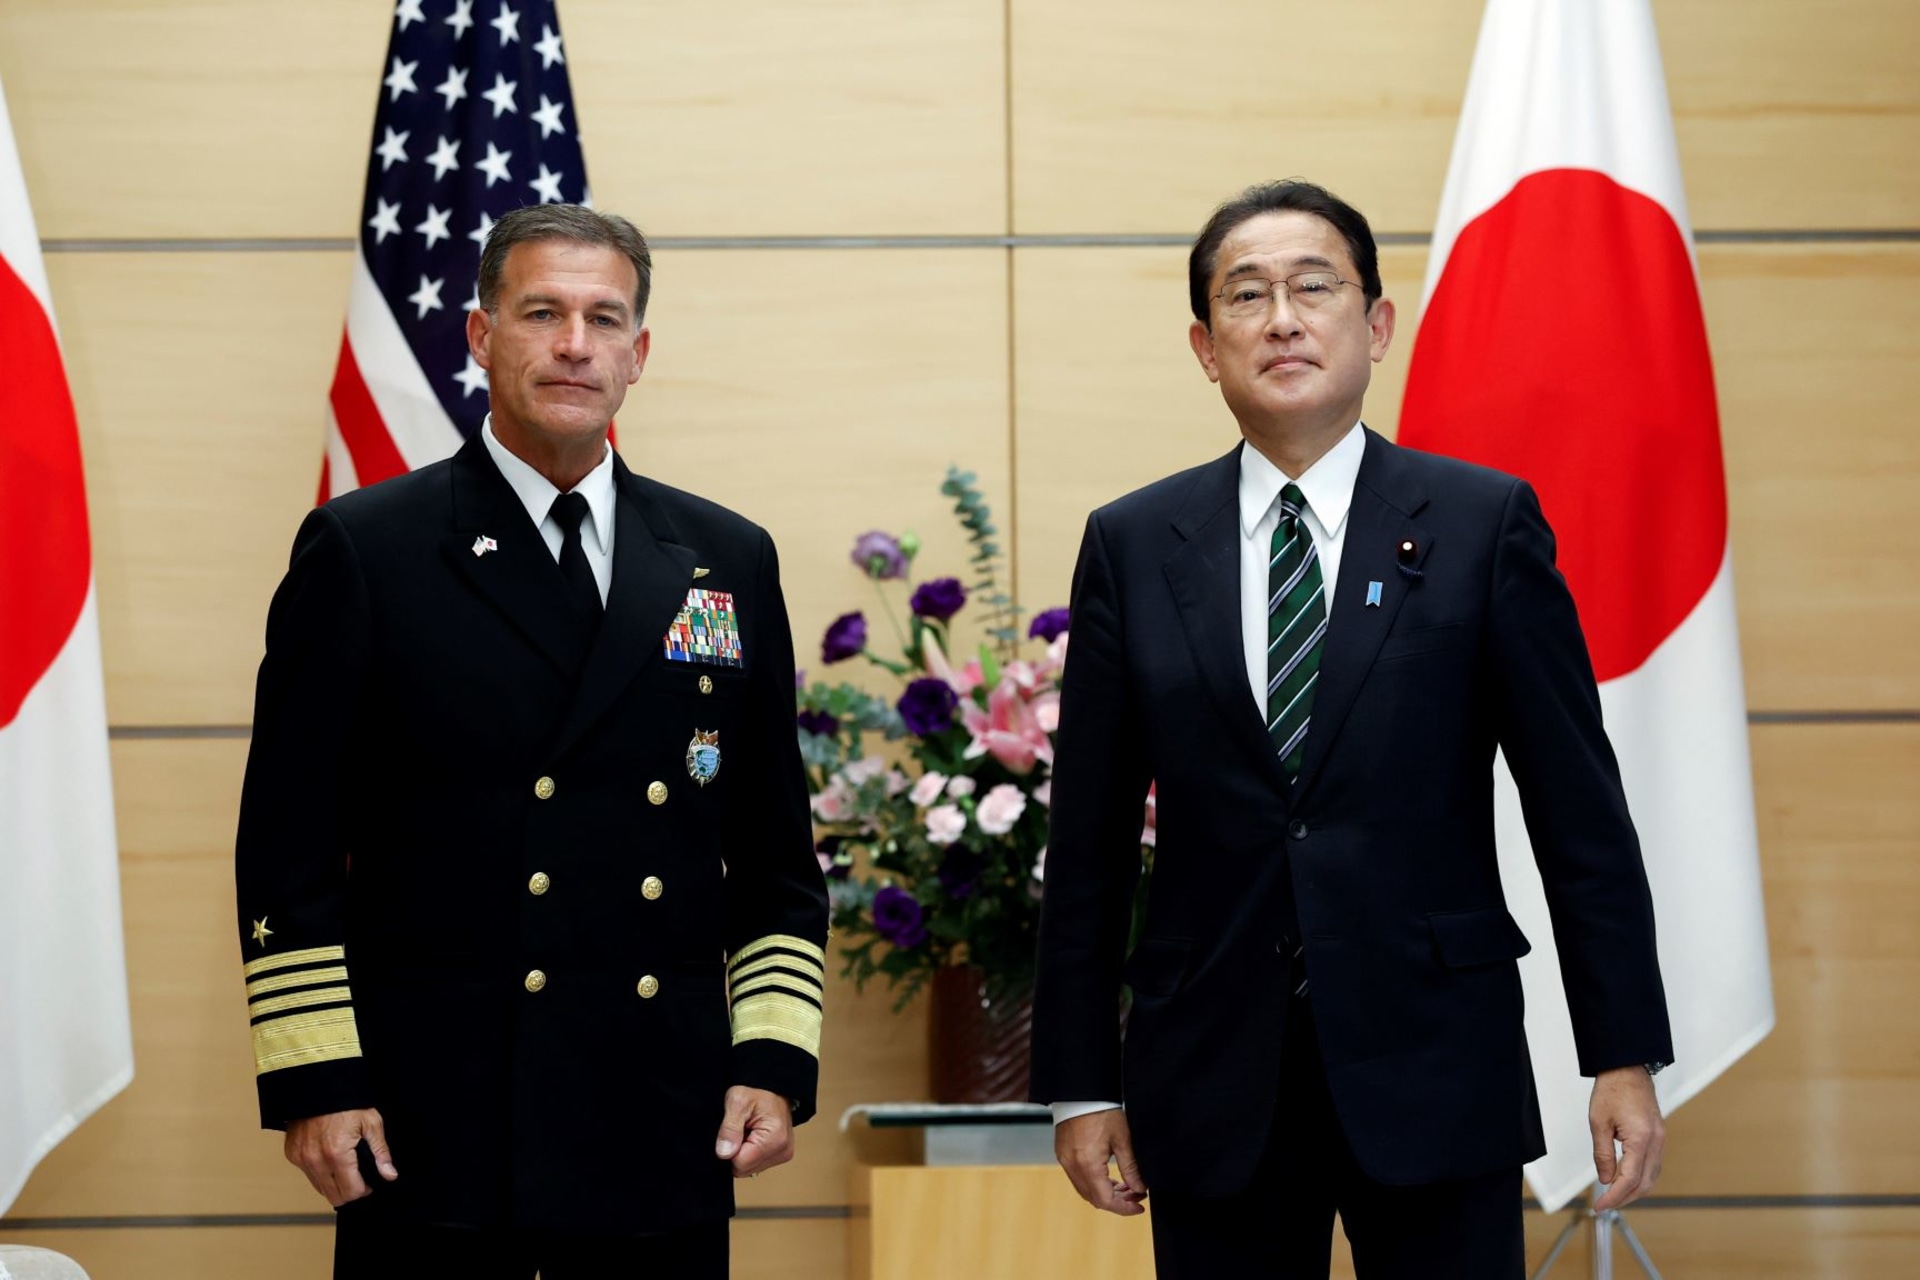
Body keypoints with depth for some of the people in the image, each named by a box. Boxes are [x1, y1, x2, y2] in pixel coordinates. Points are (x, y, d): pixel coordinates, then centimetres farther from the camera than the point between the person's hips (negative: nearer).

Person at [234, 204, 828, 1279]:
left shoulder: (730, 563, 12)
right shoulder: (364, 551, 2)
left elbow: (776, 859, 14)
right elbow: (291, 847, -1)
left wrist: (777, 1060, 4)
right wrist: (313, 1079, -7)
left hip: (664, 1142, 3)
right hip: (435, 1130, -3)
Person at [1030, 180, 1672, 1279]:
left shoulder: (1487, 524, 1)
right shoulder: (1133, 547, 6)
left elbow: (1580, 809, 0)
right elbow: (1090, 843, 7)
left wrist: (1625, 1057, -3)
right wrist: (1082, 1082, 4)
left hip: (1432, 1068, -1)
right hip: (1214, 1088, 2)